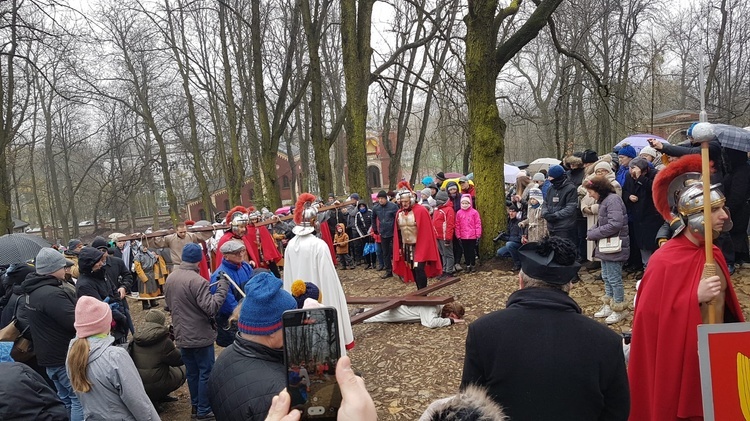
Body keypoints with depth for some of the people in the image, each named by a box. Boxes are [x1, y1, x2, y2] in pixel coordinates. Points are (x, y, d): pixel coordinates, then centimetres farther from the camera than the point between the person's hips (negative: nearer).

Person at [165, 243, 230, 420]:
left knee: (191, 372, 19)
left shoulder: (170, 278, 4)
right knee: (206, 372, 5)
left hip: (181, 335, 8)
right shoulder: (197, 281, -24)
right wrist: (222, 287, -22)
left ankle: (195, 405, 31)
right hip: (200, 335, -8)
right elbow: (211, 307, -27)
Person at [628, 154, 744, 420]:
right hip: (679, 360, -7)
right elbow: (650, 317, -23)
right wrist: (696, 297, -29)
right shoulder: (665, 261, -21)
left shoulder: (713, 254, 4)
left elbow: (725, 307, 15)